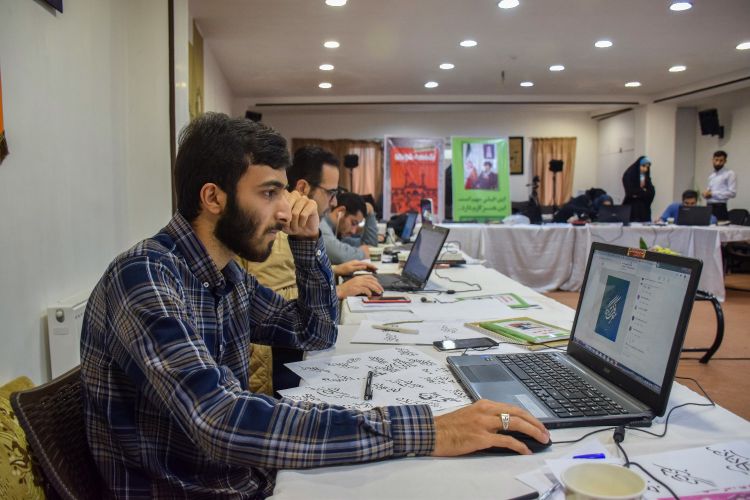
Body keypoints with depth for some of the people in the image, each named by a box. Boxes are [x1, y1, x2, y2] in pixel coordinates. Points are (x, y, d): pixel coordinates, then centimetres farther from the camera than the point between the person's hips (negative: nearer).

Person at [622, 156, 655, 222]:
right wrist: (643, 191, -3)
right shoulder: (629, 175, -3)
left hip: (644, 209, 6)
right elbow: (631, 192, -16)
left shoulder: (646, 177, 15)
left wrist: (638, 193, -11)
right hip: (631, 208, -5)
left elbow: (652, 192, 1)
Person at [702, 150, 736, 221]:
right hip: (709, 207, 7)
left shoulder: (730, 174, -4)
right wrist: (706, 193, 0)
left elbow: (732, 193, -13)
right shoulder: (711, 175, 18)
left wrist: (712, 193, -15)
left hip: (720, 207, -7)